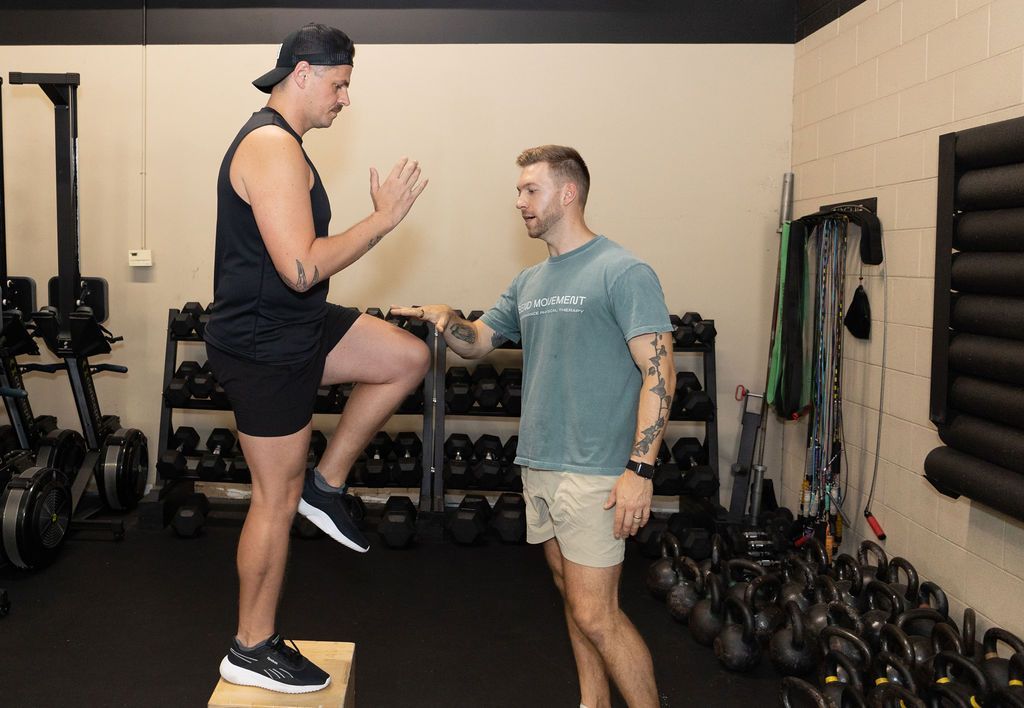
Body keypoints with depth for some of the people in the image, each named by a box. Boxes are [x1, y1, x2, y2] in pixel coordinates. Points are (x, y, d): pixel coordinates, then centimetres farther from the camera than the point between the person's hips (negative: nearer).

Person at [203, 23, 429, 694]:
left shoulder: (274, 141, 13)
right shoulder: (273, 147, -21)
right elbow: (302, 268, -29)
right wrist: (383, 219, -20)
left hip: (295, 327, 10)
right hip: (264, 346, -10)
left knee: (410, 357, 10)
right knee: (276, 499, 1)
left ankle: (326, 484, 17)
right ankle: (252, 650, 18)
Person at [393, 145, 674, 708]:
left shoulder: (623, 273, -10)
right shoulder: (529, 282, 14)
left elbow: (659, 372, -15)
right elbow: (478, 341, 21)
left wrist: (641, 468, -21)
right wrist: (446, 320, -3)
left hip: (592, 472, -8)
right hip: (537, 465, 8)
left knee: (595, 614, -7)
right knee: (573, 597, 17)